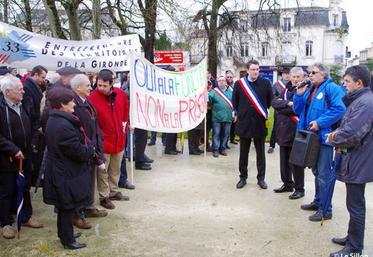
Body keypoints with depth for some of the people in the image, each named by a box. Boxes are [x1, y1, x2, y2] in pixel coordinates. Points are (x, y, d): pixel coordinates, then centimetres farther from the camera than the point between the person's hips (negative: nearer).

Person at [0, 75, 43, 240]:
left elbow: (31, 126, 18)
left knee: (25, 188, 18)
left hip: (25, 157, 7)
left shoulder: (23, 106, 6)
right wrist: (13, 150, -22)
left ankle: (26, 216, 35)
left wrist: (32, 143, 7)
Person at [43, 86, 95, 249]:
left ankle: (65, 233, 39)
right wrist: (91, 150, -7)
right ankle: (68, 240, 21)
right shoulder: (64, 125, -28)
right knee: (68, 207, 6)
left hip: (59, 170, 10)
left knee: (64, 206, 23)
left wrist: (87, 149, 3)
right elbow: (79, 151, -26)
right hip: (67, 174, -10)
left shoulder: (53, 120, 5)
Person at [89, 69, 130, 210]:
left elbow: (126, 110, 14)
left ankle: (114, 192, 35)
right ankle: (104, 197, 19)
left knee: (116, 169, 19)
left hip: (119, 139, 5)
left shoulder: (120, 94, -4)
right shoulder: (92, 98, -18)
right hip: (103, 140, -5)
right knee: (103, 170, 6)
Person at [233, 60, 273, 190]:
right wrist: (239, 113, 10)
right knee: (243, 152, 10)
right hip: (244, 122, 0)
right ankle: (243, 177, 22)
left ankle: (261, 178, 20)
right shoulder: (239, 84, -2)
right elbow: (234, 101, 9)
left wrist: (264, 112, 11)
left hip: (260, 123, 0)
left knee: (260, 153, 9)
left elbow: (270, 100, 10)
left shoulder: (265, 83, -2)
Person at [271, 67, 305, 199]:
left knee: (295, 161, 1)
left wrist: (281, 107, -12)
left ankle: (299, 188, 14)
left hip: (295, 131, -7)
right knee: (284, 160, 16)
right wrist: (287, 103, -19)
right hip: (283, 130, 7)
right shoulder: (286, 90, 12)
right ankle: (287, 184, 31)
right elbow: (274, 102, -3)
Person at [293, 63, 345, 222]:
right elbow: (298, 110, 13)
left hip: (324, 136, -9)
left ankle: (325, 210, 6)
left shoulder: (331, 88, -11)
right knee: (316, 172, 19)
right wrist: (299, 95, -3)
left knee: (323, 175, -3)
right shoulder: (309, 89, 14)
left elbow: (340, 109, -23)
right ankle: (318, 202, 33)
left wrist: (320, 122, -24)